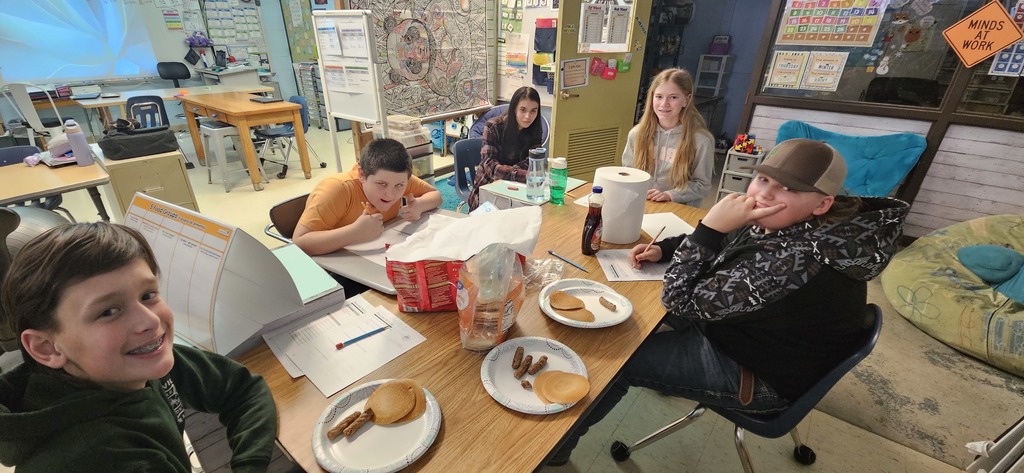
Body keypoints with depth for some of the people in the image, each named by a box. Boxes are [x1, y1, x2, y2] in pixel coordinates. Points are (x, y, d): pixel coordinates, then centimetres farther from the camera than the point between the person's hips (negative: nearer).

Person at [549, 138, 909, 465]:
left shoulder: (796, 259, -37)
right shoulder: (782, 224, -9)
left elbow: (682, 301, -34)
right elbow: (722, 245, 10)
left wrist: (712, 225, -34)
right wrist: (662, 249, -6)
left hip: (758, 376, -9)